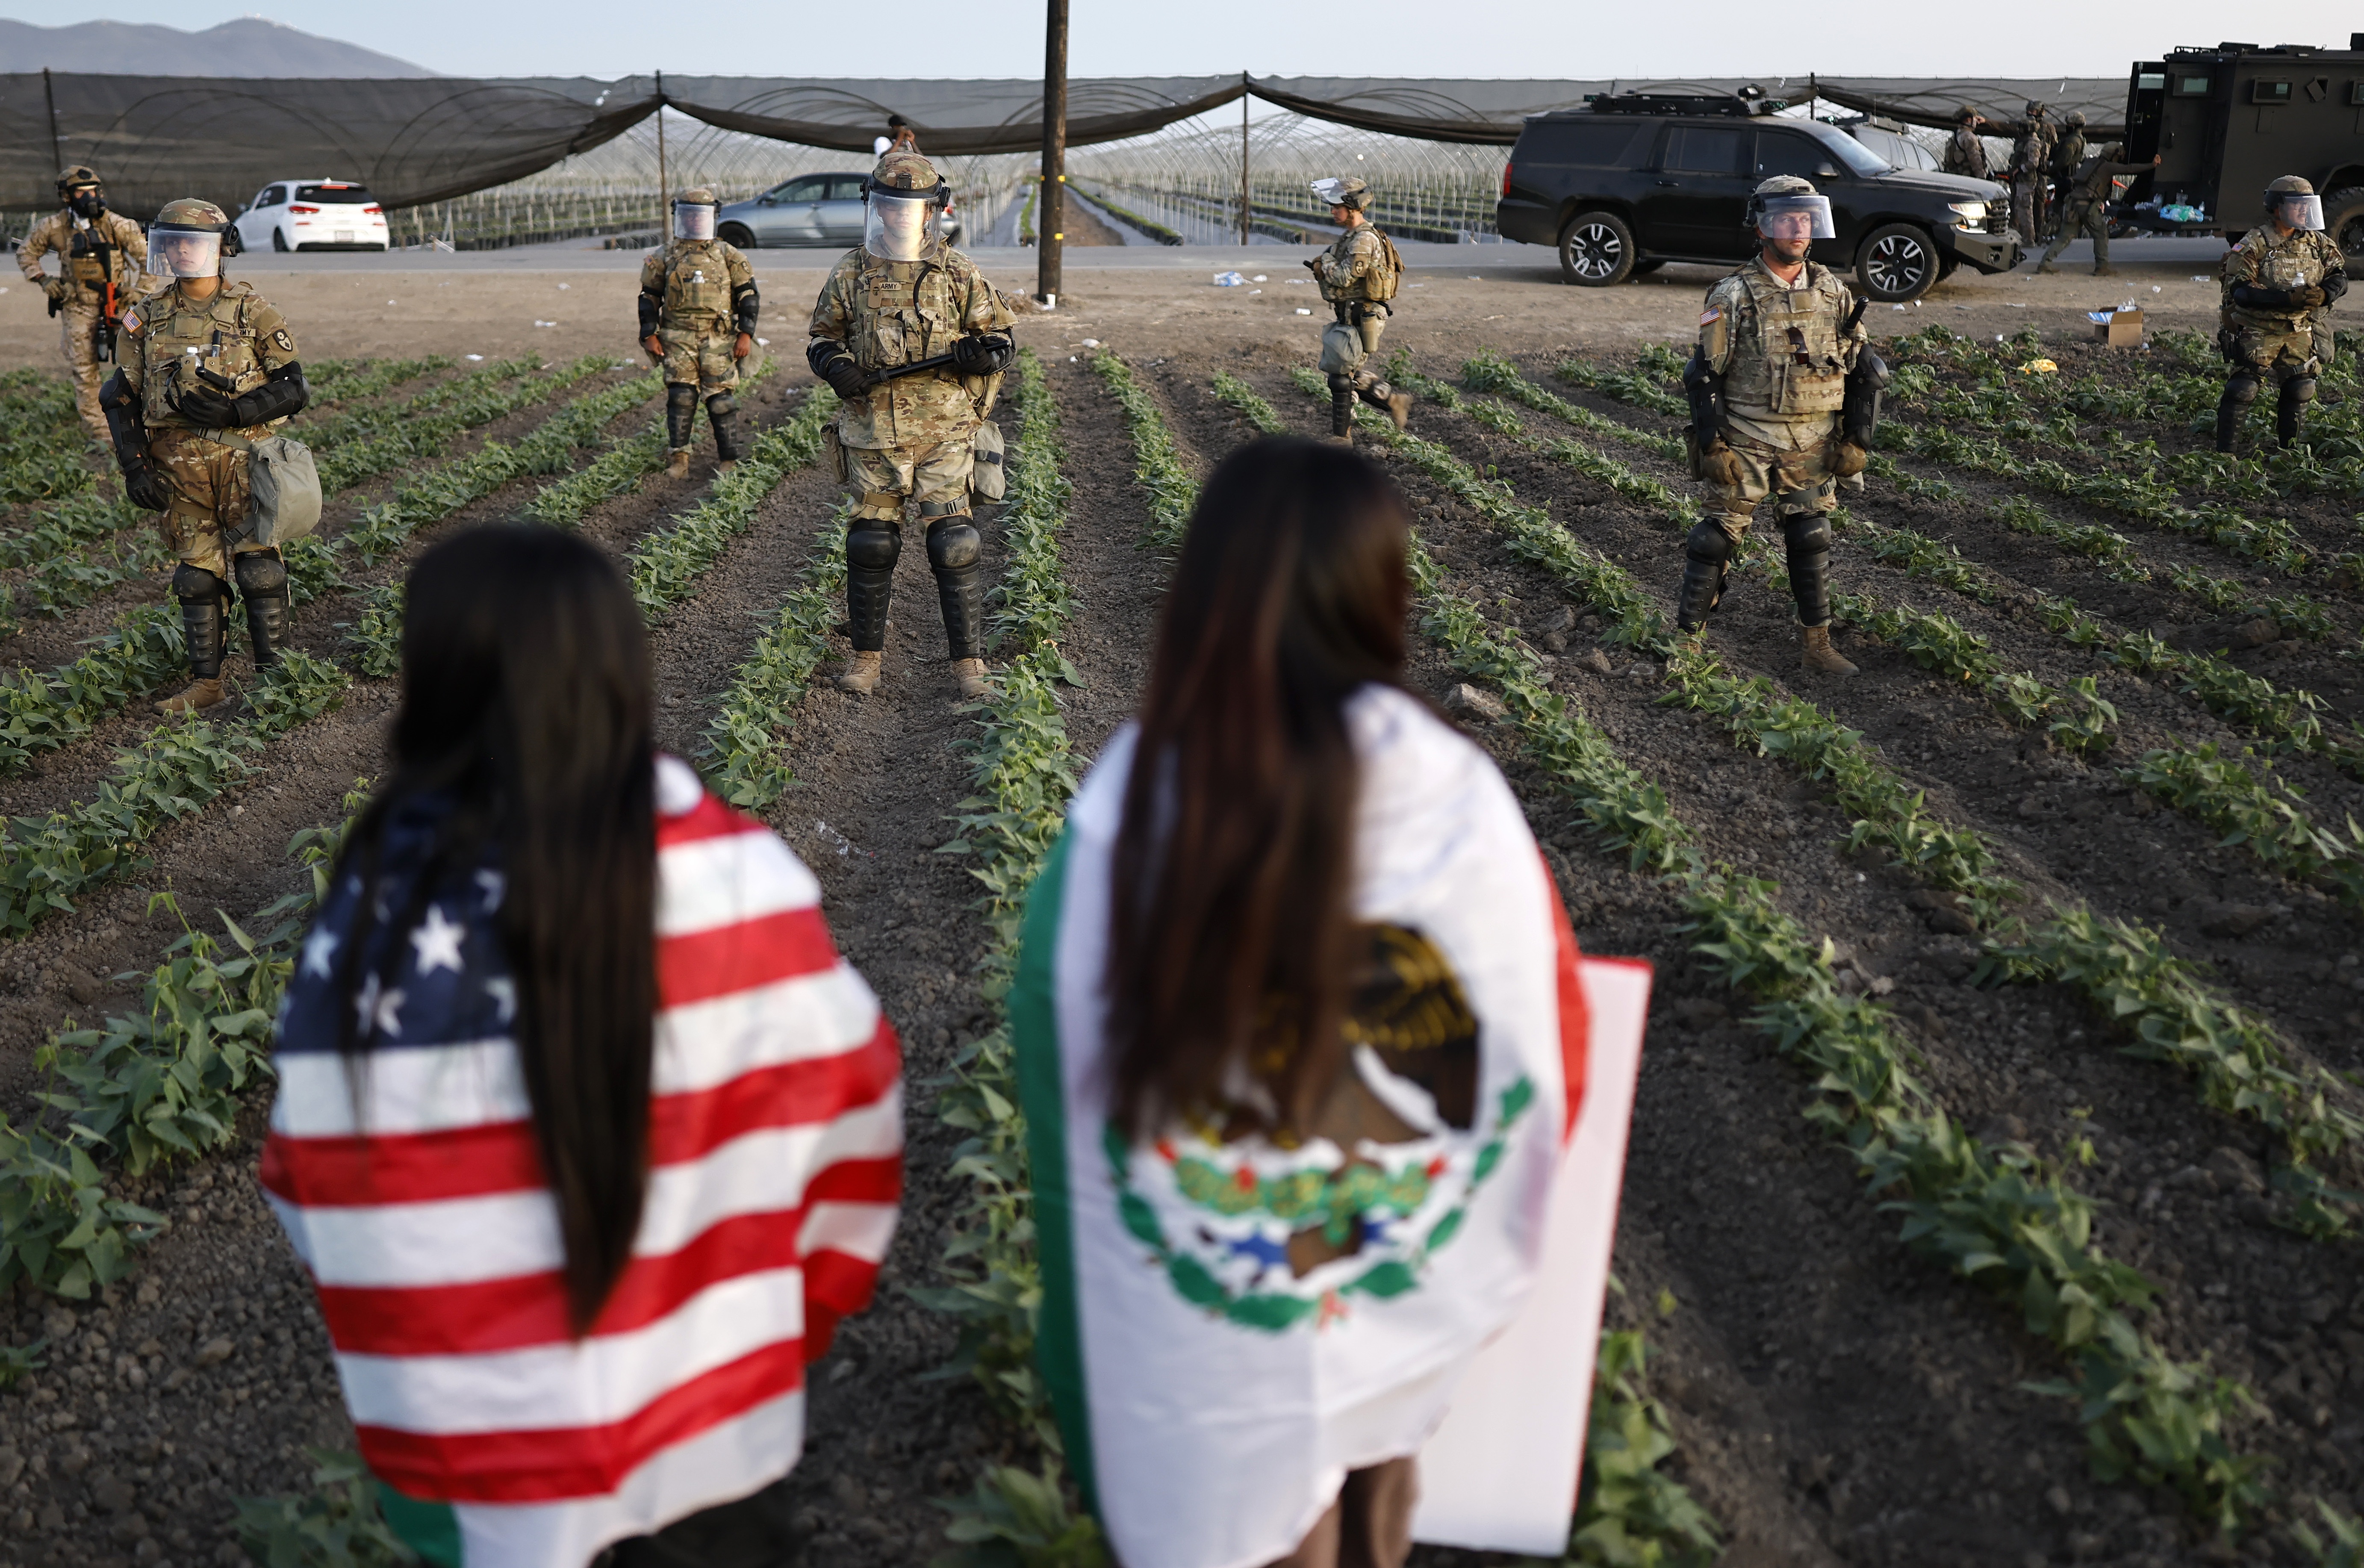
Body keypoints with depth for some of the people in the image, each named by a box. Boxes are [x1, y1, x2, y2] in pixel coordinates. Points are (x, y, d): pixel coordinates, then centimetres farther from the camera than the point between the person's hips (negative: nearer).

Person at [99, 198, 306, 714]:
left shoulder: (253, 313, -2)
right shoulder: (147, 318, 7)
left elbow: (292, 389, -4)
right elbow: (122, 397, 11)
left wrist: (229, 410, -17)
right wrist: (134, 467, 2)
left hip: (245, 458, -3)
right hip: (180, 467, 3)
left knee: (259, 570, -2)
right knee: (197, 575, 8)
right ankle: (206, 681, 16)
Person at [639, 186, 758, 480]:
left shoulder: (728, 256, 8)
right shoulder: (664, 257, 10)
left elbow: (748, 296, 8)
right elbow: (649, 298, 13)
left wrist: (746, 334, -1)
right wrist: (650, 335, 5)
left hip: (719, 340, 0)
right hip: (678, 339, 1)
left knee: (721, 400, -2)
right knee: (681, 397, -9)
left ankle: (728, 461, 8)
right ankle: (678, 458, 0)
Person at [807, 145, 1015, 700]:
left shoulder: (958, 273, 1)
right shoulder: (849, 274, 5)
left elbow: (1000, 339, 7)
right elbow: (822, 340, 14)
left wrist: (979, 353, -16)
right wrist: (837, 367, -8)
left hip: (942, 434, -2)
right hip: (872, 435, 2)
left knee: (954, 544, -6)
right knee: (871, 545, 6)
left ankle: (969, 660, 3)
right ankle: (868, 653, 20)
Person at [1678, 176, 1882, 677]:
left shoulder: (1834, 294, 4)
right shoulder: (1733, 298, -8)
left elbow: (1863, 371, 10)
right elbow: (1705, 374, -6)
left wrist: (1858, 439, 4)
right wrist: (1711, 444, -11)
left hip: (1813, 447, 4)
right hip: (1746, 443, -3)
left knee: (1811, 540, 7)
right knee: (1720, 535, 0)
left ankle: (1816, 644, 17)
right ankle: (1687, 634, 11)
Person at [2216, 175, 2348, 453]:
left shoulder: (2319, 243, 5)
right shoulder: (2254, 245, -13)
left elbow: (2339, 276, 5)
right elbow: (2241, 290, -22)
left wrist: (2324, 293, -20)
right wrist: (2289, 298, -29)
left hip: (2301, 333, 5)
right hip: (2259, 331, -5)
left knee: (2301, 389, 6)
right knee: (2244, 388, -11)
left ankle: (2288, 448, 22)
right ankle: (2223, 449, -1)